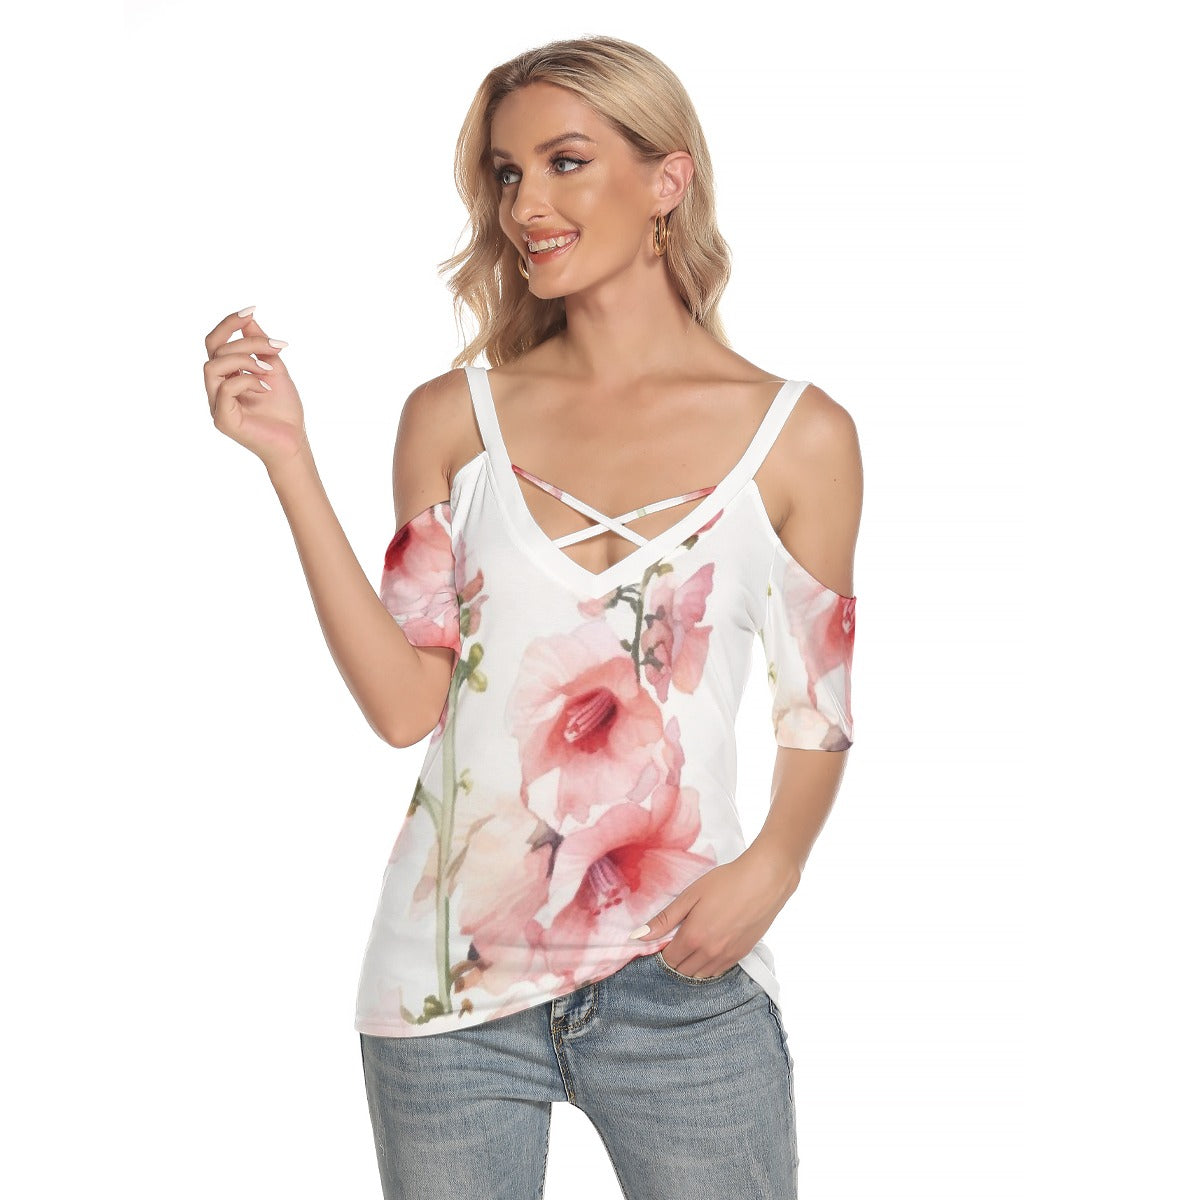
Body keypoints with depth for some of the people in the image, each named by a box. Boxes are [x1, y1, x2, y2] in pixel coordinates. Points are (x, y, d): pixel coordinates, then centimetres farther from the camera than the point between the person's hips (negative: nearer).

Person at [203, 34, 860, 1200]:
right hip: (454, 977, 1)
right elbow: (405, 702, -4)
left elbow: (818, 711, 6)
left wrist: (771, 868, -12)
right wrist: (289, 457, -8)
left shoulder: (798, 435, 0)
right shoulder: (454, 418, 3)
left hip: (682, 983, -1)